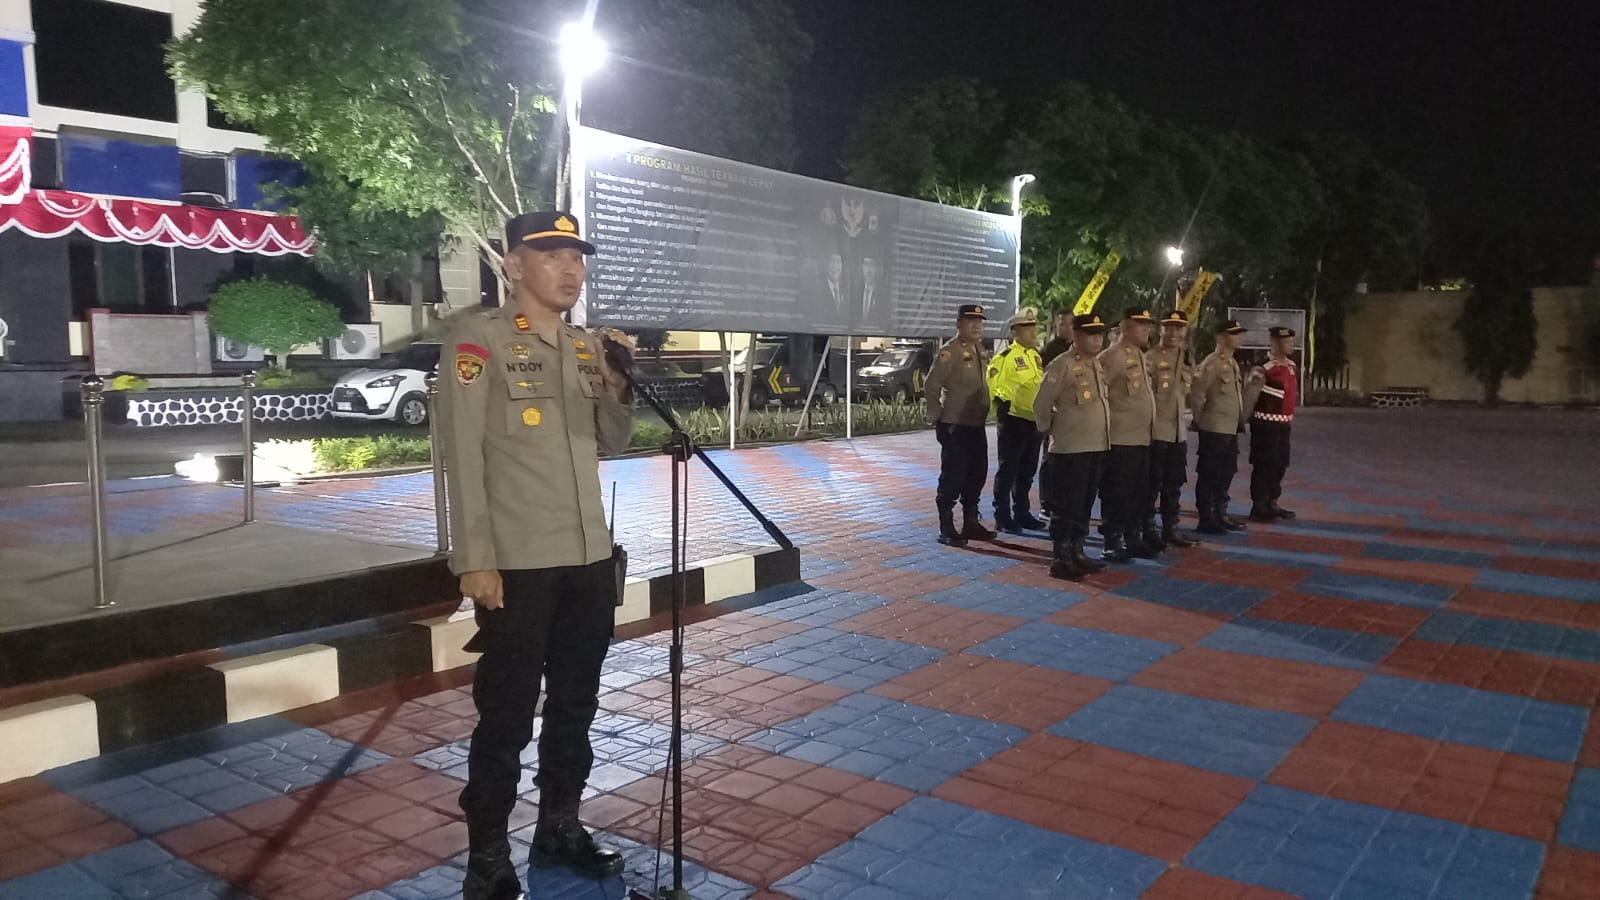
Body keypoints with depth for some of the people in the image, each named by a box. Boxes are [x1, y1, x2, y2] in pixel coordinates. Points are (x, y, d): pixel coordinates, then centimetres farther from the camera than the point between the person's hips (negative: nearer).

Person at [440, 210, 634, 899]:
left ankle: (559, 826, 33)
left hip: (590, 559, 6)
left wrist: (619, 388, -5)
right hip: (516, 565, -6)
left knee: (575, 704, 16)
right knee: (506, 716, 3)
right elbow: (463, 455, -11)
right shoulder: (479, 339, -6)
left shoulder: (587, 346, 11)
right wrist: (475, 559, -15)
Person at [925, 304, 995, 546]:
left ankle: (971, 523, 26)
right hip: (955, 426, -8)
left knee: (977, 475, 14)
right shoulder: (949, 351, -13)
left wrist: (985, 412, 15)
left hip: (977, 425, 8)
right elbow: (931, 386, -15)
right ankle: (947, 530, 5)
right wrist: (937, 417, -12)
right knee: (952, 478, -3)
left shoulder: (980, 351, 12)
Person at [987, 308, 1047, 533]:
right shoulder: (1005, 357, -11)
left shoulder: (1036, 355, 14)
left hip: (1034, 420, 8)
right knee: (1008, 470, -2)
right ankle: (1002, 517, 4)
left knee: (1028, 470, 14)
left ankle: (1021, 513, 24)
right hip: (1013, 420, -8)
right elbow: (992, 385, -14)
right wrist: (1004, 406, -16)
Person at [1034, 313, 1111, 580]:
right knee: (1067, 505, -4)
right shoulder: (1062, 365, -12)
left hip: (1097, 446, 8)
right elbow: (1041, 405, -10)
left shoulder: (1099, 364, 12)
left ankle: (1076, 553, 23)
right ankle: (1060, 559, 2)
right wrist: (1052, 430, 1)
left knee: (1085, 505, 14)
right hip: (1071, 448, -8)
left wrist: (1102, 434, 16)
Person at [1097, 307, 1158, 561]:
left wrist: (1148, 426, 17)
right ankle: (1112, 544, 5)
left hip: (1143, 437, 9)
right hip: (1120, 438, -9)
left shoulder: (1141, 357, 16)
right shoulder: (1112, 356, -12)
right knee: (1116, 493, -2)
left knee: (1139, 492, 14)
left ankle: (1132, 538, 24)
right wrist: (1107, 420, -13)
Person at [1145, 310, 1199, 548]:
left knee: (1174, 484, 14)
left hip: (1178, 431, 7)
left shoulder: (1187, 359, 12)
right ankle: (1148, 530, 9)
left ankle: (1171, 529, 23)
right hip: (1156, 430, -7)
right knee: (1152, 484, 0)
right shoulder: (1151, 357, -9)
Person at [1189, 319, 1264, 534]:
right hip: (1214, 430, -9)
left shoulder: (1233, 363, 15)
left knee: (1226, 474, 14)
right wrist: (1202, 420, -8)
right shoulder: (1211, 363, -13)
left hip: (1231, 429, 9)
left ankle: (1220, 514, 25)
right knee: (1209, 475, -2)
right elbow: (1196, 395, -17)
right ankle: (1207, 519, 5)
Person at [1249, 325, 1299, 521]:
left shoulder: (1292, 366, 11)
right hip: (1267, 423, -9)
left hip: (1284, 423, 9)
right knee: (1263, 465, -4)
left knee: (1280, 464, 14)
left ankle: (1272, 503, 24)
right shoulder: (1267, 369, -17)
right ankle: (1259, 507, 2)